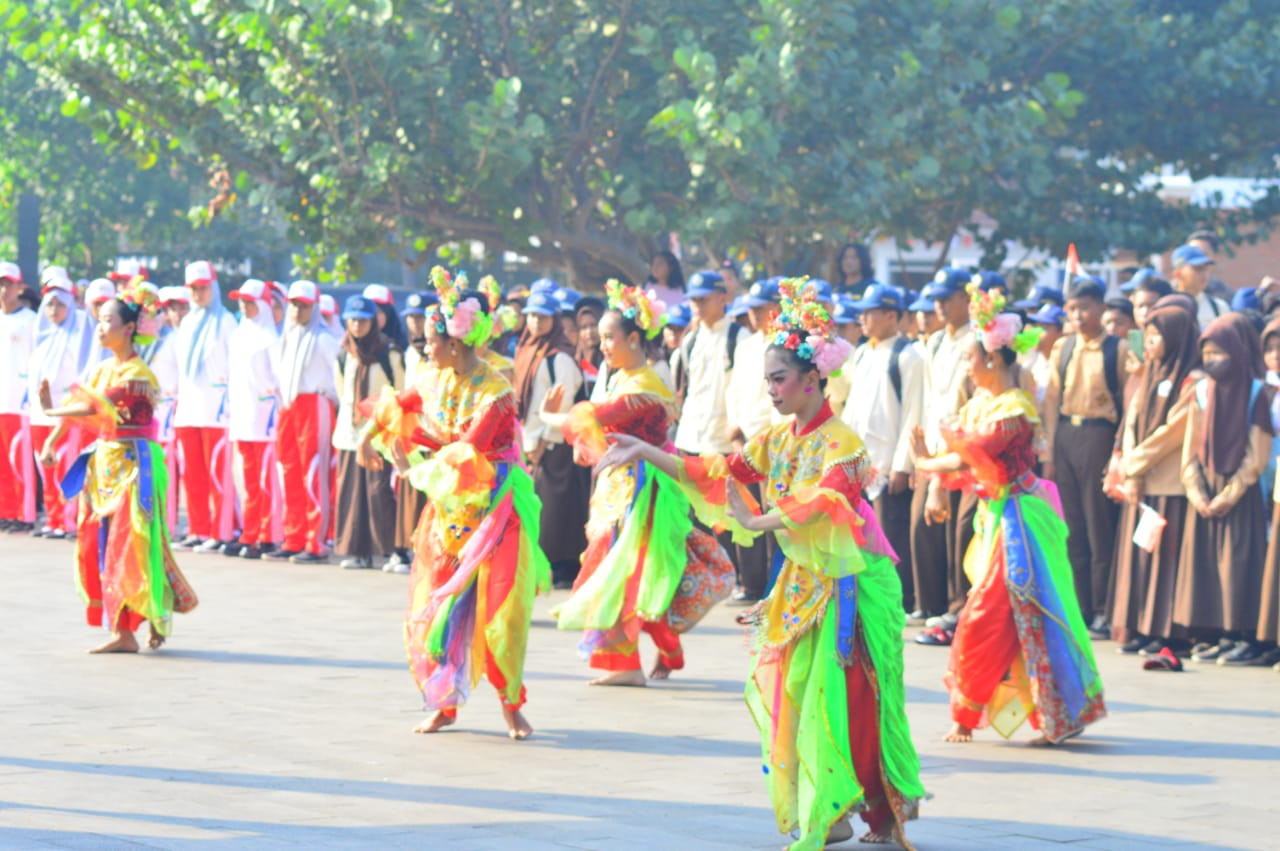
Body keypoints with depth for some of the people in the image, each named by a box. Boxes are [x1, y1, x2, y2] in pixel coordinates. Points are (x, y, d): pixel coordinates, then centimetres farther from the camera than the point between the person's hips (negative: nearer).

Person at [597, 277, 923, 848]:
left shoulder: (839, 442, -16)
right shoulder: (776, 439, 8)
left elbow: (823, 502, -33)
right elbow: (713, 474, 8)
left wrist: (756, 522, -41)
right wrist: (645, 453, 3)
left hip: (850, 584, -8)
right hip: (802, 583, 8)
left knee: (842, 703, -9)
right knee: (794, 698, 6)